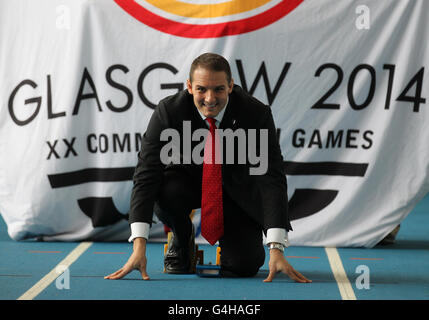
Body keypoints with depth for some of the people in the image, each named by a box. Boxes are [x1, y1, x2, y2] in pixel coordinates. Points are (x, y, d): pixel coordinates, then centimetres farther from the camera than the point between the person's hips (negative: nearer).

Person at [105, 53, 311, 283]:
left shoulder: (256, 114, -26)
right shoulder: (169, 111, -25)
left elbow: (271, 178, -29)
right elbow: (146, 174, -29)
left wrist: (276, 249, -40)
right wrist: (139, 246, -40)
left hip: (237, 188, 0)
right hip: (189, 178, 1)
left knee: (243, 267, -20)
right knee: (164, 192, -34)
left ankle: (231, 240, 19)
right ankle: (182, 243, 0)